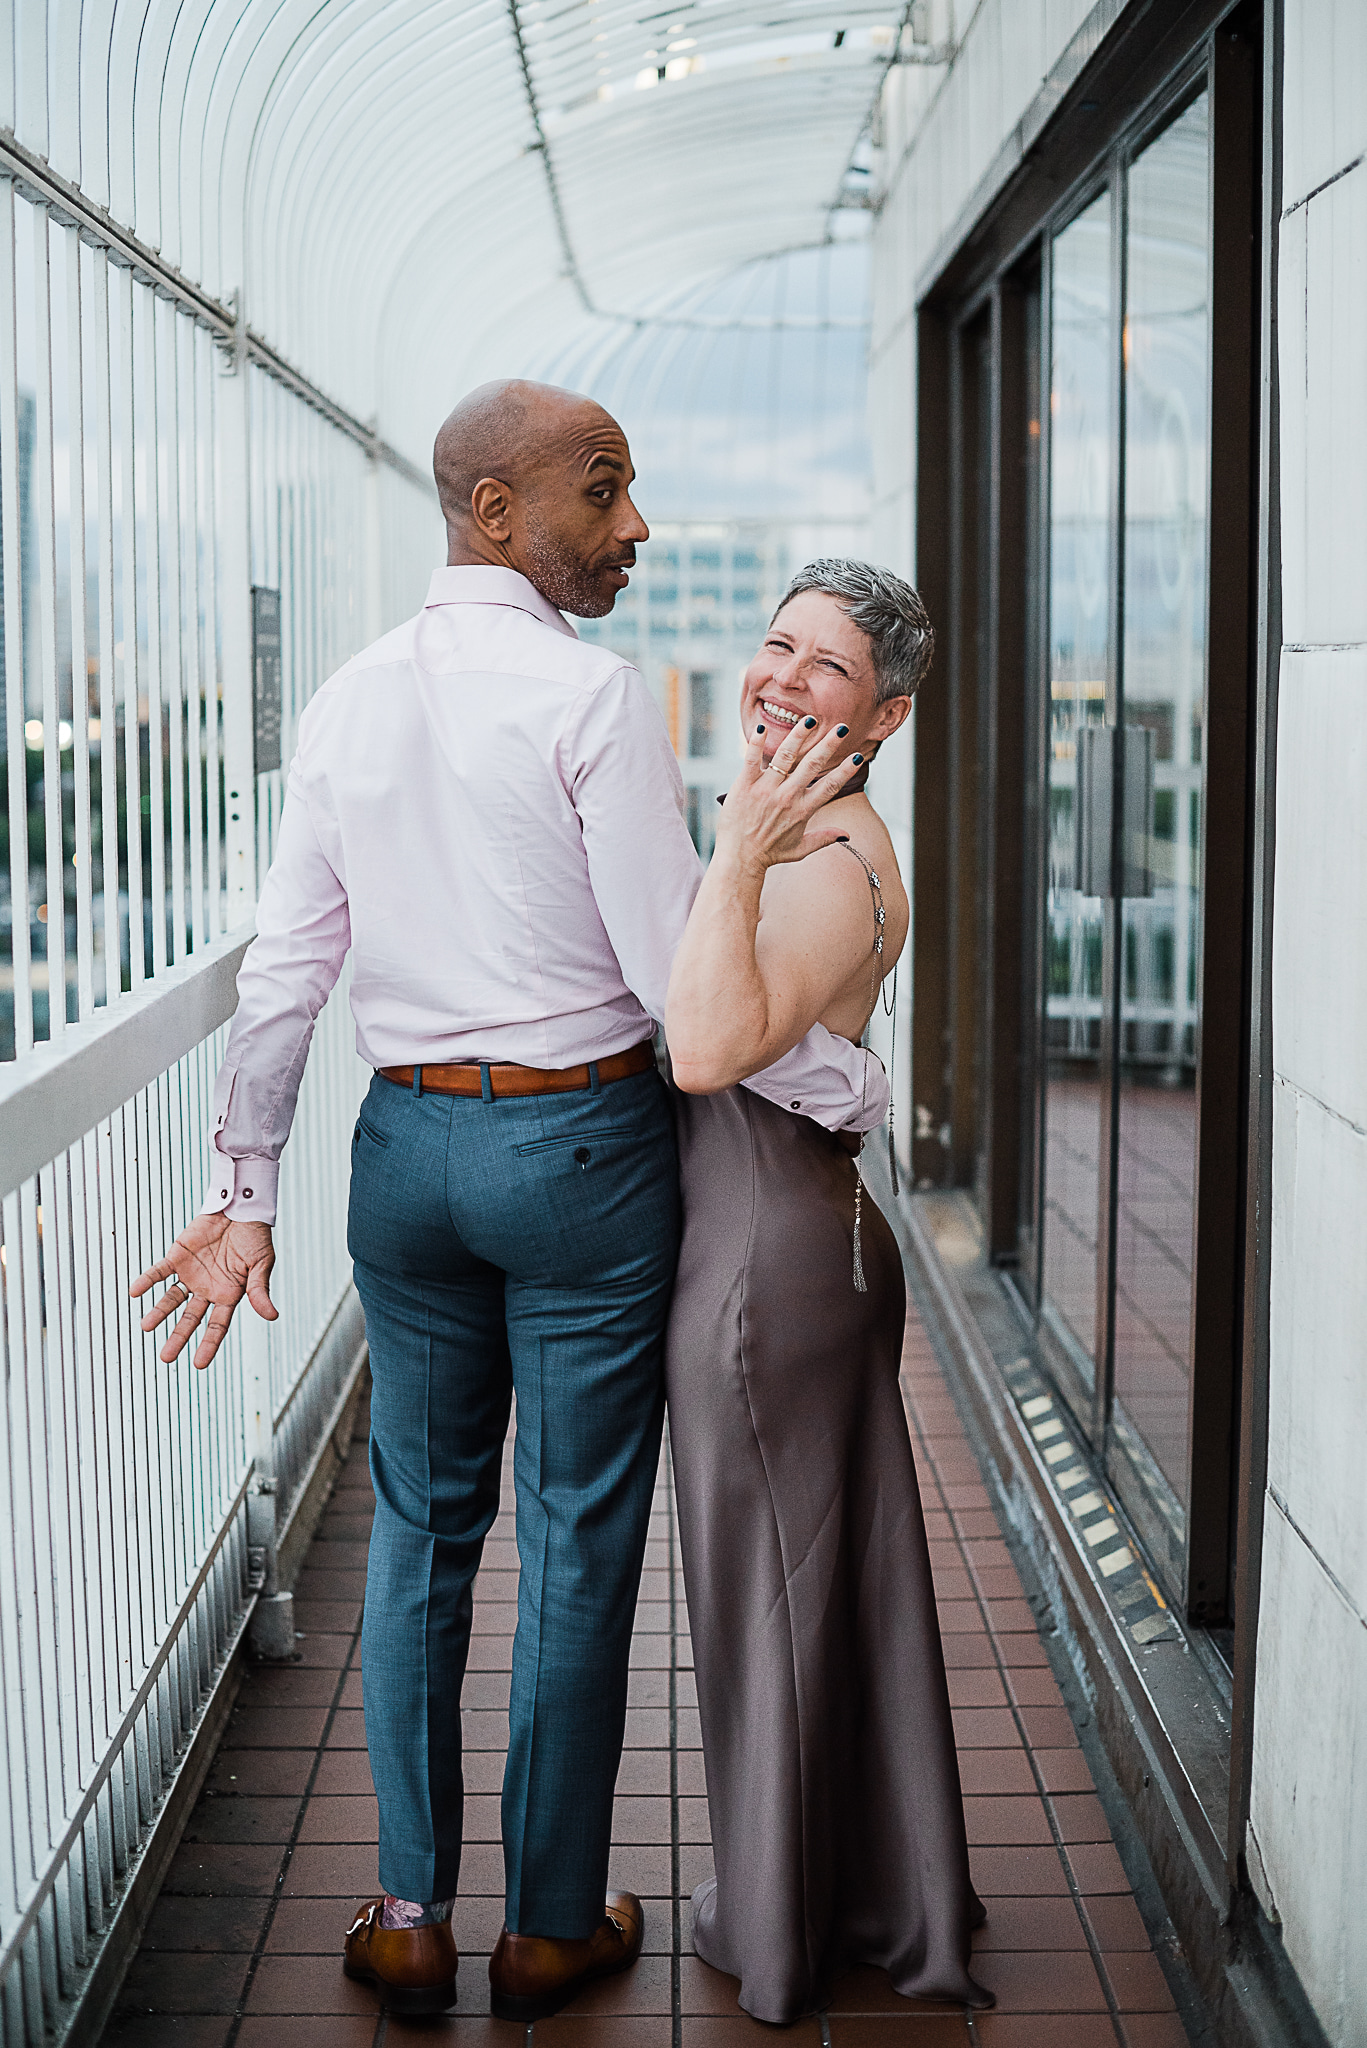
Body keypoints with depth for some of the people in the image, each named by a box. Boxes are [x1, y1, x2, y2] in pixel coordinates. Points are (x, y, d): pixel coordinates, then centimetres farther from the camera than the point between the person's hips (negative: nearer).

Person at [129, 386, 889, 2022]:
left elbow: (283, 969, 6)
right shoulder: (590, 694, -14)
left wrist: (243, 1195, 10)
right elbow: (684, 983, -16)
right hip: (580, 1145, -5)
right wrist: (847, 1088, -2)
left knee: (422, 1520, 16)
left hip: (406, 1145, 6)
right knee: (577, 1538, 7)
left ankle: (407, 1911, 23)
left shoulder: (347, 702, 5)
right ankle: (552, 1925, 21)